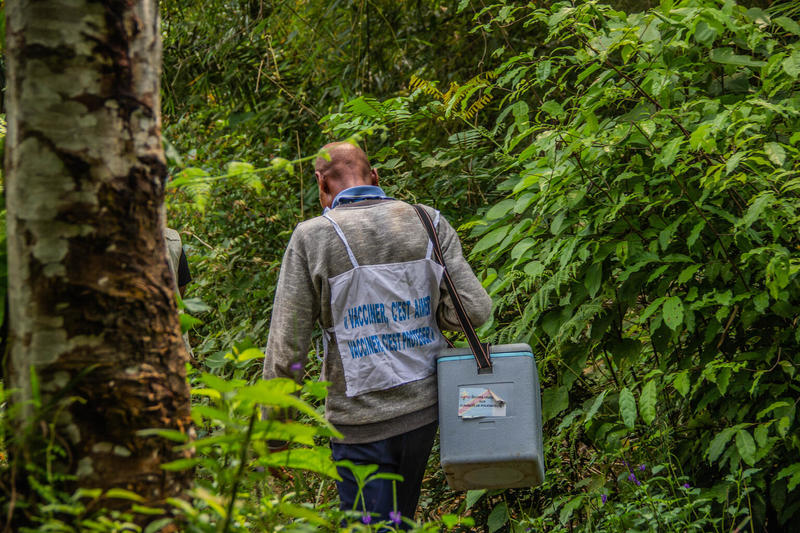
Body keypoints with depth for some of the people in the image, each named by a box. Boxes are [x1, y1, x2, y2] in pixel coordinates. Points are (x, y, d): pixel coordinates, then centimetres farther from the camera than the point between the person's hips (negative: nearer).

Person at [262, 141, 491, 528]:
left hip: (362, 422, -4)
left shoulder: (312, 238, -8)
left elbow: (285, 346, -8)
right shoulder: (429, 224, 1)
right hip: (424, 408, 4)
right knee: (400, 521, 21)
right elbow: (474, 310, -4)